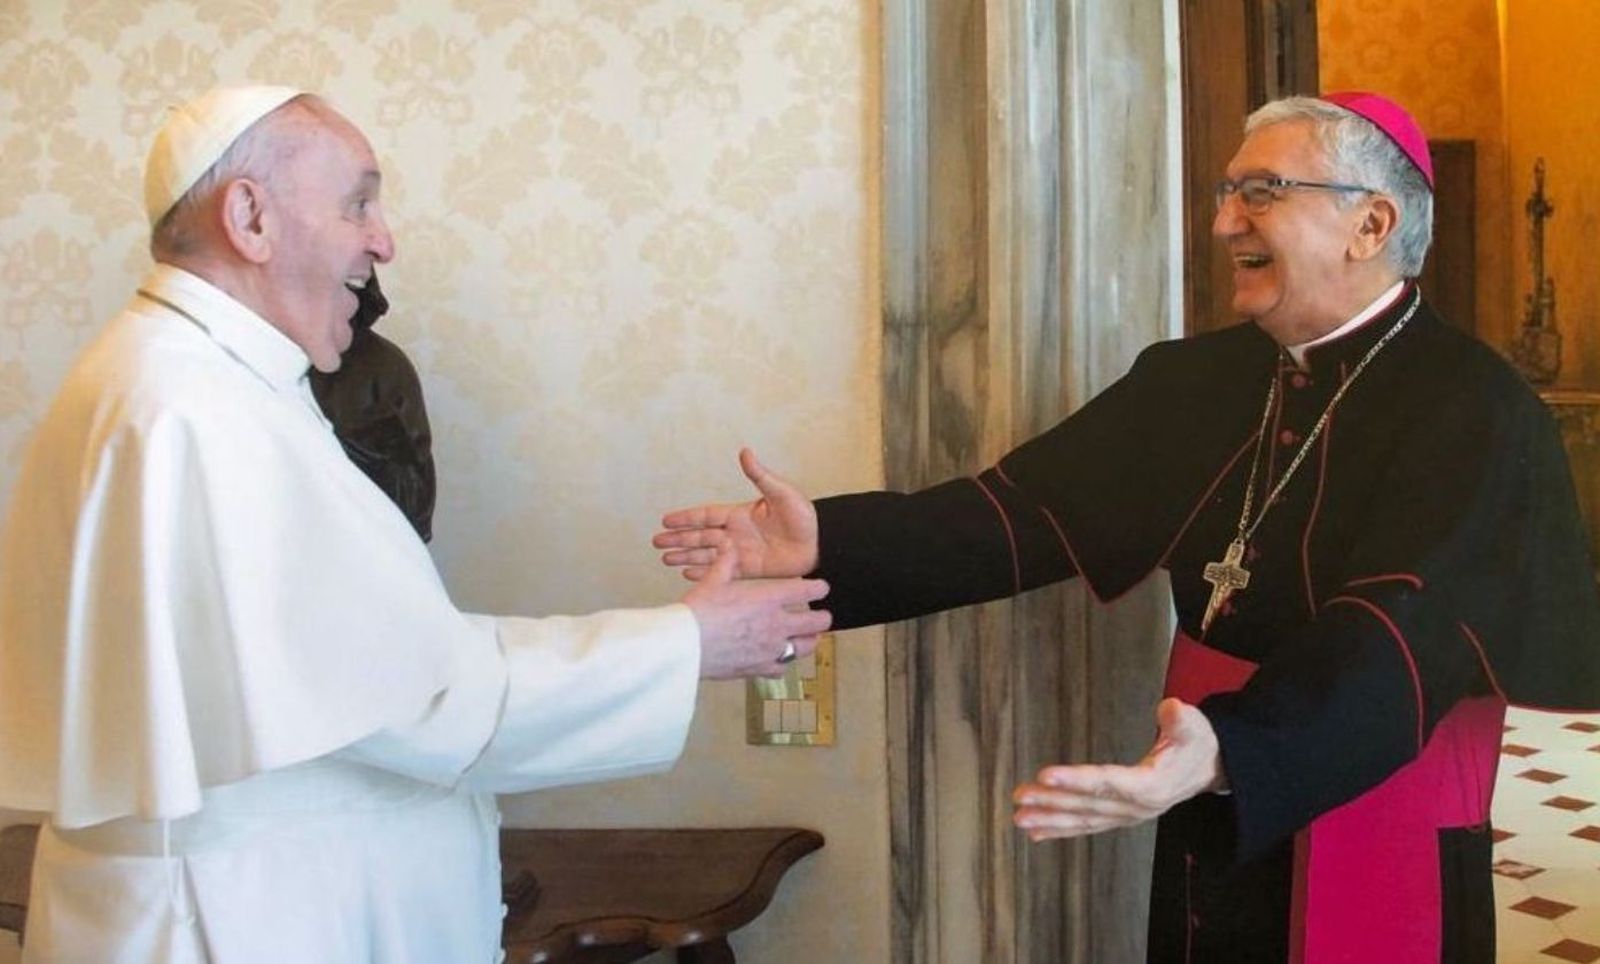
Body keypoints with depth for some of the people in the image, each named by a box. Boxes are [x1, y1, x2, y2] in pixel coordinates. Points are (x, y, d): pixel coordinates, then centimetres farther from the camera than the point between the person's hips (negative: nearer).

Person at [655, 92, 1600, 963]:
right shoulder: (1200, 378, 3)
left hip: (1376, 851, -5)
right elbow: (1035, 503, -5)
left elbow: (1407, 631, -29)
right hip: (1209, 836, 5)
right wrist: (831, 541, -18)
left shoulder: (1475, 410, -15)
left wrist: (1227, 753, -47)